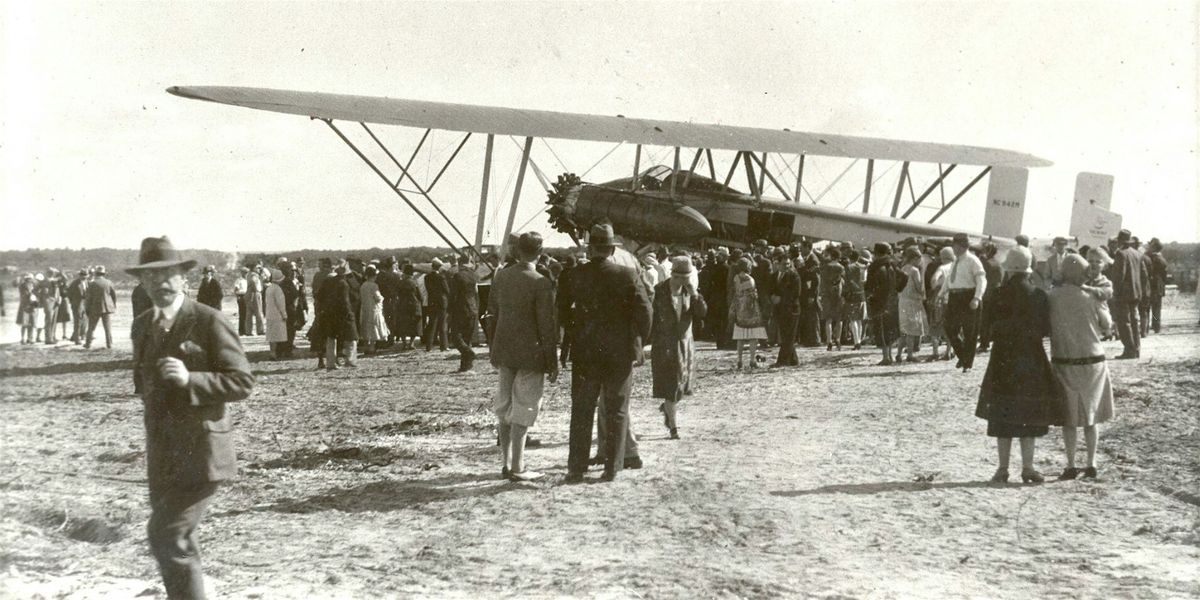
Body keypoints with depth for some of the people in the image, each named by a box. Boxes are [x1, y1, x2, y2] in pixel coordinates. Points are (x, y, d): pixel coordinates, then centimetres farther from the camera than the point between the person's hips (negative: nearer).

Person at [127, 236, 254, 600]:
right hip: (163, 455, 7)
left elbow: (242, 383, -15)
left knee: (167, 535, -14)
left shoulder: (208, 322, -11)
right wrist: (151, 397, 10)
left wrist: (190, 379, -25)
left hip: (200, 454, -7)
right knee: (176, 542, 15)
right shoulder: (142, 326, 11)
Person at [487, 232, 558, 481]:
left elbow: (492, 314, 9)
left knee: (505, 406, 16)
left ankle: (505, 463, 23)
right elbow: (547, 326, -14)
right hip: (531, 355, -6)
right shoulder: (541, 284, -16)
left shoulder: (500, 276, 1)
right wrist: (553, 363, -6)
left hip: (503, 351, 6)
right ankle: (517, 468, 5)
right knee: (523, 409, 2)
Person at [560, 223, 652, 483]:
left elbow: (561, 308, 0)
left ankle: (576, 469, 9)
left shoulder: (576, 275, -4)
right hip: (620, 352, -1)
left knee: (581, 410, 9)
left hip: (585, 353, 1)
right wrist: (640, 340, 1)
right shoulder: (627, 275, -7)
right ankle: (612, 468, 9)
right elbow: (643, 308, -11)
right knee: (616, 411, 9)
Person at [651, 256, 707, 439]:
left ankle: (667, 406, 43)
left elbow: (702, 313, -6)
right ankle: (673, 426, 1)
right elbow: (650, 317, -5)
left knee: (681, 383, 12)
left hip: (685, 343, 4)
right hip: (664, 345, -4)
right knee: (669, 384, -5)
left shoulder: (689, 291, 2)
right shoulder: (659, 291, -10)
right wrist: (647, 342, -5)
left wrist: (694, 294, -20)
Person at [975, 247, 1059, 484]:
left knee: (1003, 416, 7)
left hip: (1004, 360, -1)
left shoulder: (999, 295, -9)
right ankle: (1027, 467, 10)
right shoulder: (1039, 295, -6)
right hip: (1032, 359, 1)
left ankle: (1003, 468, 8)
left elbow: (989, 326, -6)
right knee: (1029, 415, 10)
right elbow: (1046, 329, -1)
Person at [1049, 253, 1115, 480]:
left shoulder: (1051, 297, -9)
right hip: (1092, 360, 0)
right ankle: (1091, 464, 14)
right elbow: (1106, 324, 3)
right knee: (1091, 415, 13)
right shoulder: (1090, 297, -10)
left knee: (1069, 418, 8)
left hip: (1063, 362, 0)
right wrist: (1102, 302, 16)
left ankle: (1071, 465, 8)